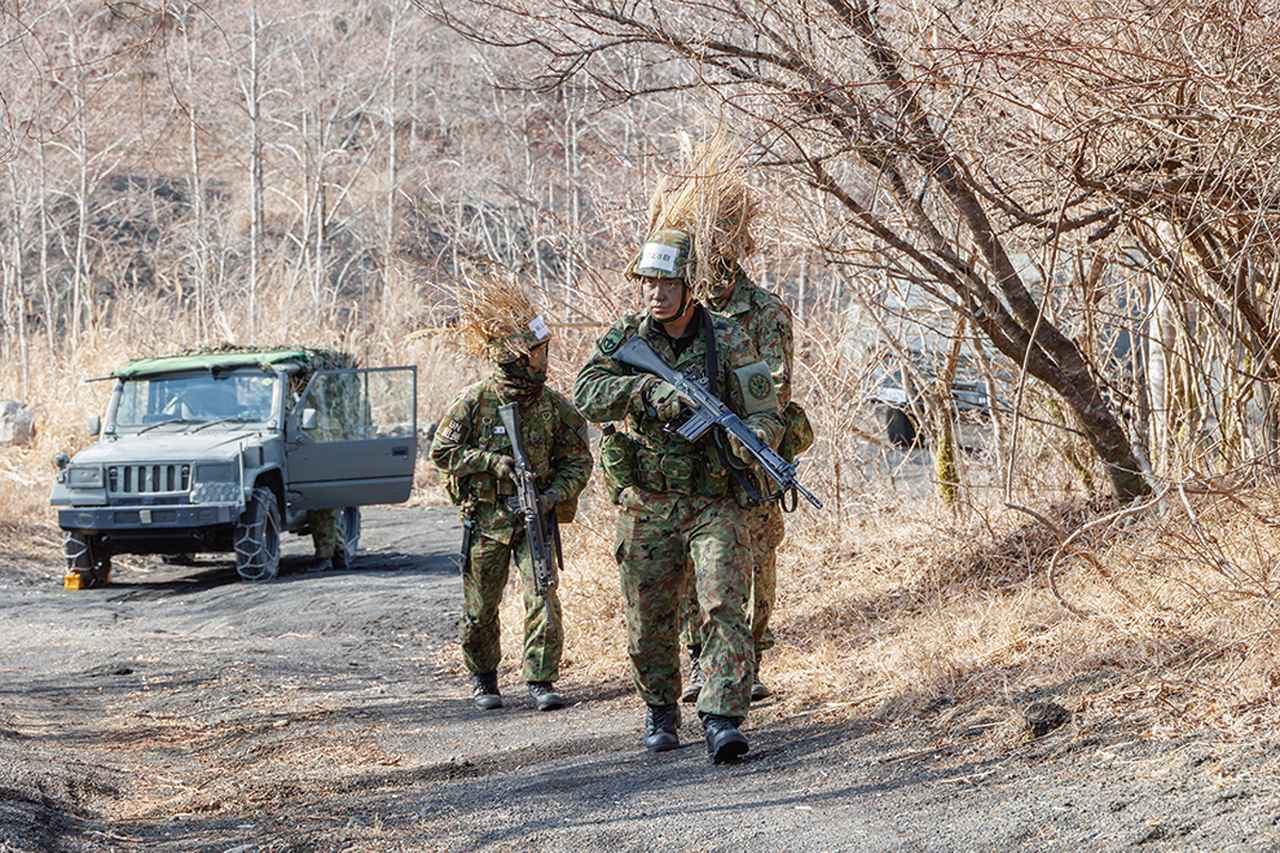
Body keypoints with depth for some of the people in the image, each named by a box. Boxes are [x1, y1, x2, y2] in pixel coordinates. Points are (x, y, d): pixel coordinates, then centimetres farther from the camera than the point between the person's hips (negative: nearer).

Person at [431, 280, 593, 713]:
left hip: (535, 518, 1)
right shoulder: (475, 401, -6)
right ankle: (482, 677, 26)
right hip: (486, 519, -1)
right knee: (480, 608, 7)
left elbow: (578, 459, 4)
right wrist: (492, 461, -13)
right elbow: (442, 451, -2)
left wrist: (557, 492, -13)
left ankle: (541, 680, -5)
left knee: (543, 597, -12)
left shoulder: (554, 405, 0)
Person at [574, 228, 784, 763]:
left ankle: (722, 721, -19)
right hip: (646, 507, 2)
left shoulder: (728, 342, -4)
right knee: (648, 621, 10)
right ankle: (660, 711, 31)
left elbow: (765, 417, -6)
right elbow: (586, 394, -13)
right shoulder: (625, 339, 1)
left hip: (715, 503, -2)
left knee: (724, 607, -16)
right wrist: (648, 390, -29)